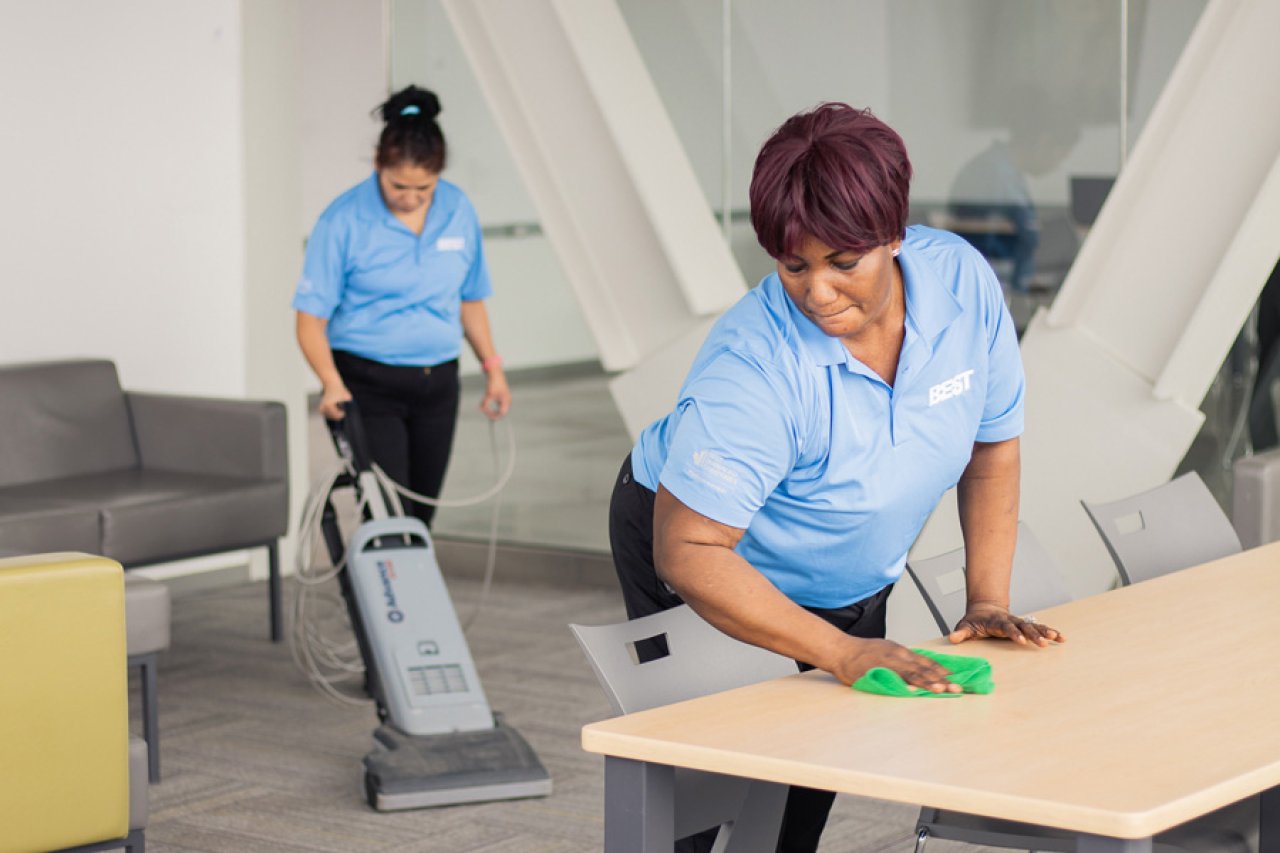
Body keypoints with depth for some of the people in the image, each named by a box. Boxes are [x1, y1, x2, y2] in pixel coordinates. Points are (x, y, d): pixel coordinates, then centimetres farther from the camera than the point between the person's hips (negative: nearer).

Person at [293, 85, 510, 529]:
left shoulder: (458, 212, 1)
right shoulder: (344, 220, -13)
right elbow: (311, 318, -13)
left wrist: (492, 366, 7)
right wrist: (332, 383, -27)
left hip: (437, 385, 5)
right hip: (368, 385, -5)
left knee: (420, 515, 8)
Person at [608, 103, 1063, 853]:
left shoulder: (963, 283, -21)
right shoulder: (753, 366, -36)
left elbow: (993, 444, -5)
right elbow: (687, 551, -35)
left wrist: (988, 602, -10)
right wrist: (840, 653, -40)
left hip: (852, 580, 5)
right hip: (718, 566, -5)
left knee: (819, 792, 7)